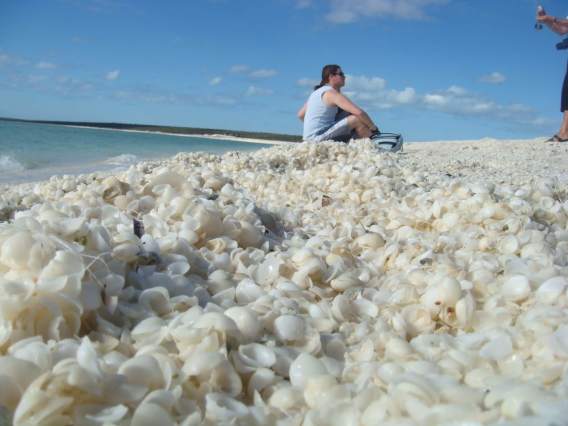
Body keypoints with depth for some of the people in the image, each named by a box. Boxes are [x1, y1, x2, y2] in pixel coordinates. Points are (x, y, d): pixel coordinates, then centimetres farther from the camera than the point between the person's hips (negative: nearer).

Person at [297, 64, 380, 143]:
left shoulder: (316, 92, 15)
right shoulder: (332, 93, -13)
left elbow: (300, 115, 21)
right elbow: (359, 112, -21)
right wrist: (373, 128, -8)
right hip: (319, 138, -10)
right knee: (357, 119, -16)